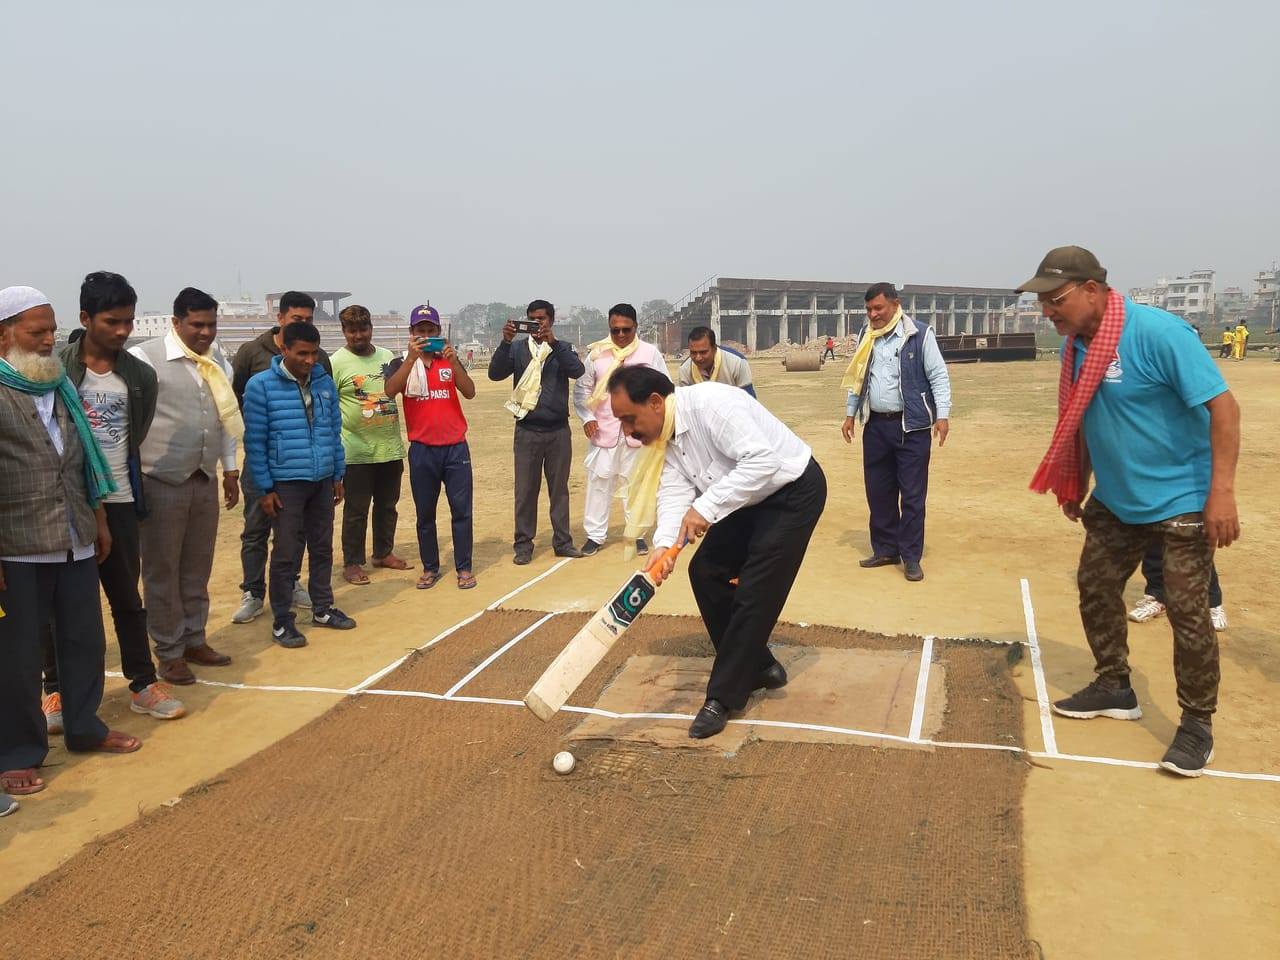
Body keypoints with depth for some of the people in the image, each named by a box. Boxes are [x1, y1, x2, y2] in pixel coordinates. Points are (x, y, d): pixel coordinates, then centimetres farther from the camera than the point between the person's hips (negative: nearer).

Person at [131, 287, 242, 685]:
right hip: (162, 483, -5)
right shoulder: (145, 358, -9)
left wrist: (230, 469, 17)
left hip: (205, 481, 5)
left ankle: (195, 640, 27)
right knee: (162, 570, 5)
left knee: (197, 567, 14)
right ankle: (169, 652, 16)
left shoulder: (218, 361, 9)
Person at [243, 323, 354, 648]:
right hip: (286, 483, -4)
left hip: (323, 481, 5)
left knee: (323, 547, 14)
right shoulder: (261, 385, -8)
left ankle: (322, 609, 29)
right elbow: (254, 441, -7)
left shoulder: (325, 382, 5)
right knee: (286, 553, 3)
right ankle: (282, 621, 14)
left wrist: (338, 475, 12)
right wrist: (265, 488, -9)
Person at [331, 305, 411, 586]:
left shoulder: (388, 357, 9)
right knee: (356, 510, 3)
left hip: (391, 448, 5)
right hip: (357, 452, -5)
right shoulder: (336, 362, -7)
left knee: (388, 505, 15)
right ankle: (352, 563, 13)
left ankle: (384, 553, 31)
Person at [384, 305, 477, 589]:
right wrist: (411, 357, -26)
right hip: (421, 449, 0)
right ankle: (430, 568, 20)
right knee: (425, 513, 8)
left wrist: (453, 361, -21)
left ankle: (464, 568, 12)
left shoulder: (450, 360, 6)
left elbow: (469, 392, -8)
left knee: (461, 510, 2)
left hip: (455, 447, 0)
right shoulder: (403, 363, 2)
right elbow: (390, 391, -17)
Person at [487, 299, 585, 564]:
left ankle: (562, 541, 17)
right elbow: (495, 373, -9)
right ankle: (523, 544, 11)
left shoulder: (563, 348, 6)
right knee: (525, 489, 3)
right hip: (527, 431, 0)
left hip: (558, 430, 1)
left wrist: (553, 342, -24)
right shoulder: (517, 348, 5)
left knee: (559, 488, 8)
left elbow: (577, 371, -13)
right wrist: (505, 342, -22)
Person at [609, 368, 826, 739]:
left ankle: (723, 697, -1)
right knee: (705, 571, 7)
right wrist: (663, 545, -31)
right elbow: (673, 494, -12)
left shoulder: (710, 403, -30)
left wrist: (704, 507, -38)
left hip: (794, 489, -9)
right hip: (750, 499, 9)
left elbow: (762, 460, -36)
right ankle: (758, 667, 21)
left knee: (754, 592, -12)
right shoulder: (662, 439, -3)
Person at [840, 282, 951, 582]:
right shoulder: (865, 336, 9)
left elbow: (939, 376, -7)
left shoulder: (920, 334, -7)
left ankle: (911, 557, 7)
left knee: (912, 494, -1)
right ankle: (885, 549, 23)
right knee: (878, 490, 10)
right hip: (875, 425, 5)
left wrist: (942, 414, -14)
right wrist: (850, 414, 15)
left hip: (911, 426, -5)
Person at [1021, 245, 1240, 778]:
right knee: (1095, 587, 13)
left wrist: (1221, 491, -29)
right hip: (1114, 499, 8)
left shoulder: (1157, 332, -24)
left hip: (1181, 500, -8)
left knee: (1186, 610, -3)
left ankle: (1197, 725, 14)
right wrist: (1075, 486, 16)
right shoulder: (1075, 345, -1)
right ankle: (1114, 688, 33)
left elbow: (1223, 406, -24)